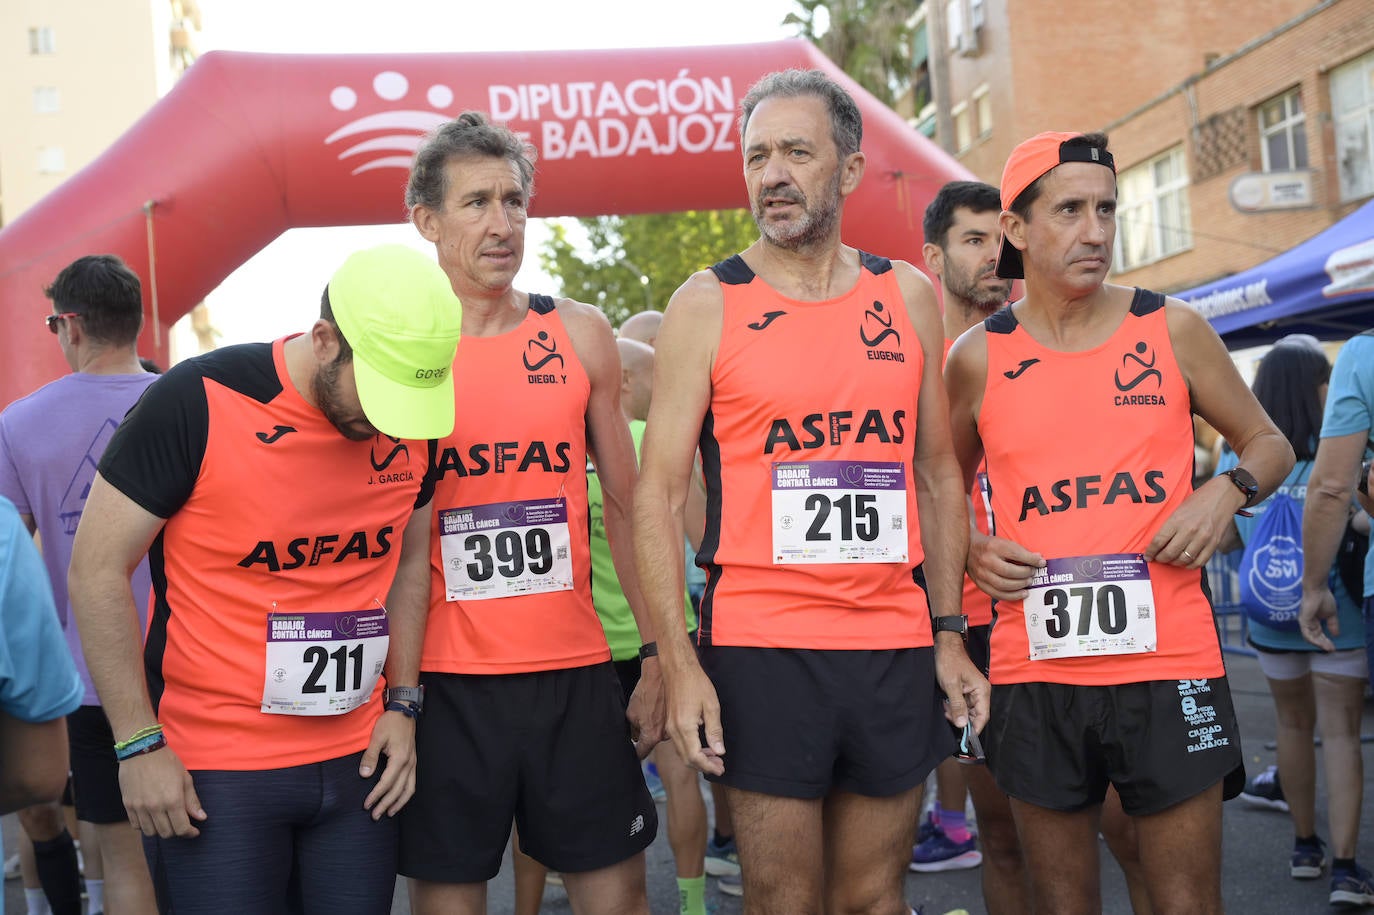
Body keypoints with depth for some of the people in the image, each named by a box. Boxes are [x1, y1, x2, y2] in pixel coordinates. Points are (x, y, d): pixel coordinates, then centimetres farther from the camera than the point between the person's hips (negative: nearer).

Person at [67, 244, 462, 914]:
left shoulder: (412, 422, 0)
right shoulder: (198, 402, -16)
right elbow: (96, 571, -11)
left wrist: (402, 704, 7)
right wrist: (139, 745, -11)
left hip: (359, 761, 5)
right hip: (211, 777, -4)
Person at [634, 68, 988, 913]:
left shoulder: (908, 297, 9)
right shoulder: (707, 305, -1)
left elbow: (938, 475, 13)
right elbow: (658, 494, -3)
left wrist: (950, 635, 7)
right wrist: (680, 663, -11)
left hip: (896, 650, 3)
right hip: (761, 650, -3)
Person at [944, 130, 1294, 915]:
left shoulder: (1173, 330, 3)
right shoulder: (978, 358, 3)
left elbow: (1270, 446, 14)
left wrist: (1227, 492, -7)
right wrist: (972, 551, -2)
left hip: (1169, 664, 0)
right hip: (1036, 671, 1)